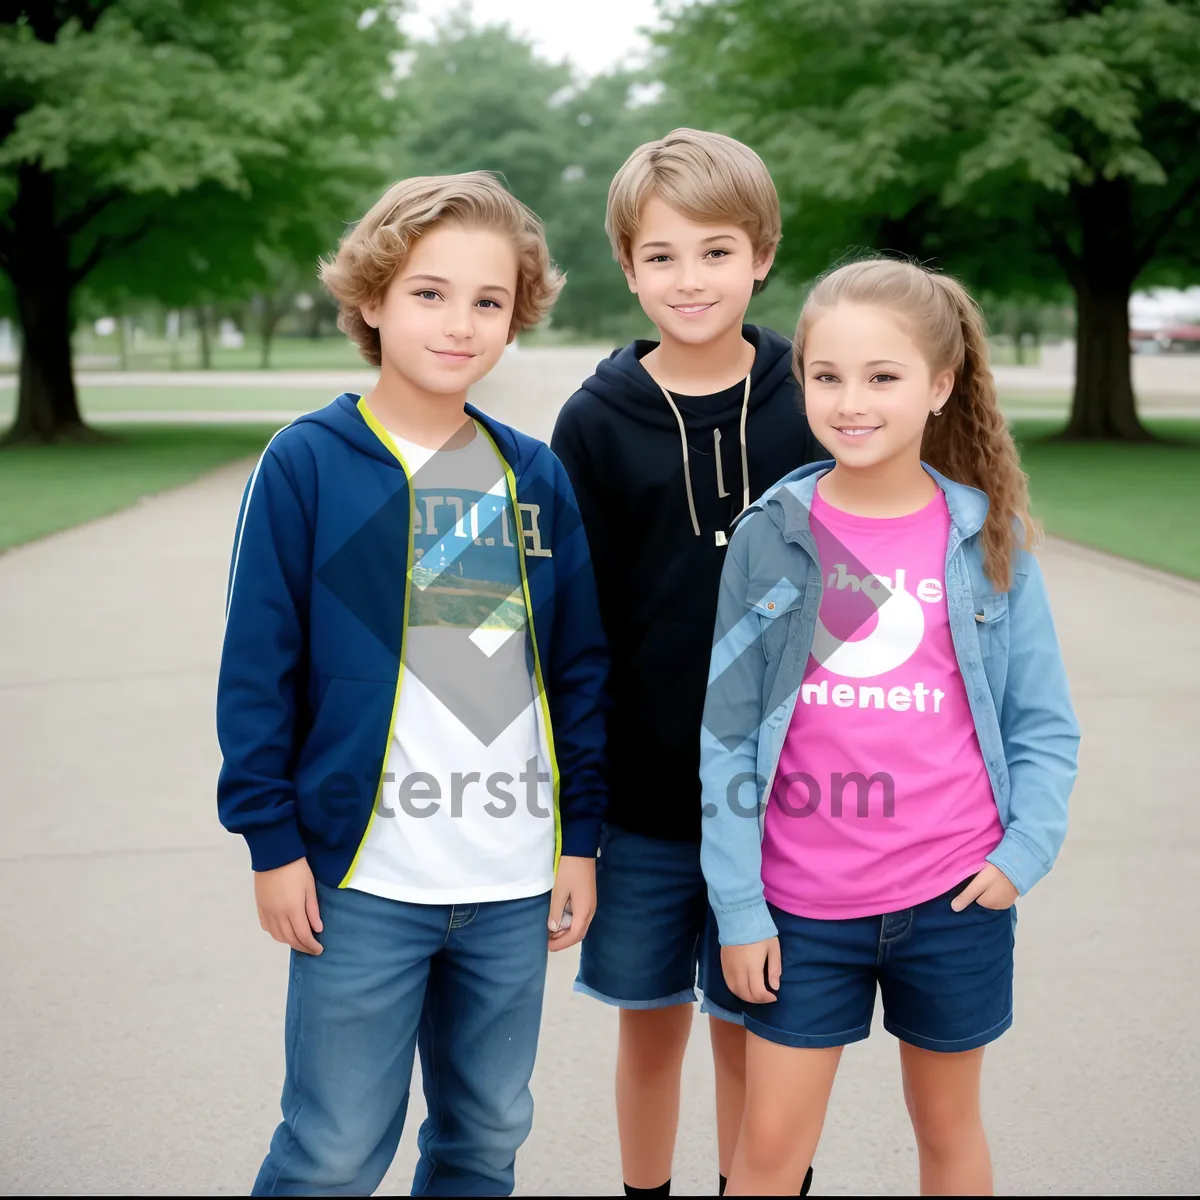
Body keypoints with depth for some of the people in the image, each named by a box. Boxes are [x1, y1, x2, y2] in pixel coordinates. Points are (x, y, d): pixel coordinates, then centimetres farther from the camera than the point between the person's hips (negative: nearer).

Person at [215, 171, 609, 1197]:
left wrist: (581, 834, 7)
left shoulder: (536, 477, 5)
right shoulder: (307, 464, -6)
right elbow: (257, 666, -5)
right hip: (362, 877, -4)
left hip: (515, 880, 4)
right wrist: (271, 837, -6)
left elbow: (581, 669, 9)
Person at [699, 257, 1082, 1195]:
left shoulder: (986, 536, -2)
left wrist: (1026, 850, -10)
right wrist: (737, 905, -5)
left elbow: (1043, 720, 3)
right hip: (804, 904, 0)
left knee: (949, 1124, 17)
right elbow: (729, 731, -3)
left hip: (954, 898, 1)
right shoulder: (772, 535, -5)